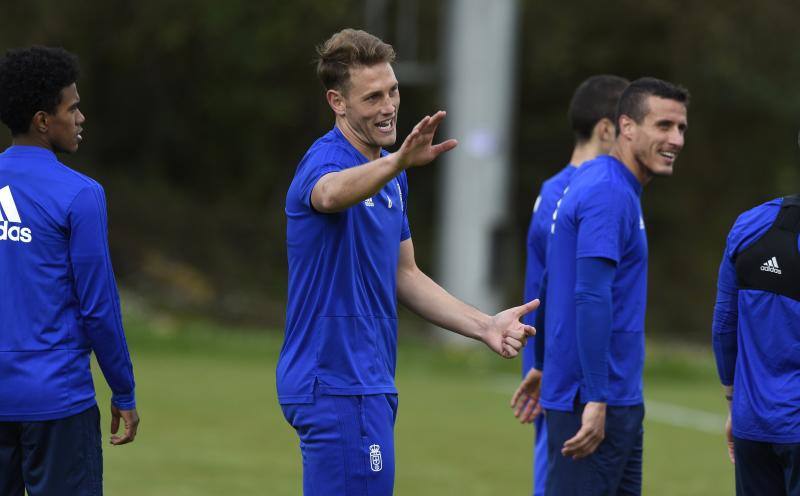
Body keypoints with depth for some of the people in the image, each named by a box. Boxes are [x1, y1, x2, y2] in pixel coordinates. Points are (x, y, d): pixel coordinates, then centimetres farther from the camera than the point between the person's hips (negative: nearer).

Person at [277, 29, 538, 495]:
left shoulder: (390, 176, 15)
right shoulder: (326, 161, -15)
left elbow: (405, 276, 21)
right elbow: (331, 194, -41)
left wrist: (485, 326, 10)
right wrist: (398, 161, -60)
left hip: (369, 382, 9)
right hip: (338, 385, -9)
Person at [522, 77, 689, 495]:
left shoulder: (603, 185, 15)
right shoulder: (609, 194, -15)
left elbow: (549, 285, 24)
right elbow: (591, 297, -23)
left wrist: (543, 365, 32)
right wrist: (596, 400, -26)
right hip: (595, 400, -10)